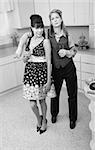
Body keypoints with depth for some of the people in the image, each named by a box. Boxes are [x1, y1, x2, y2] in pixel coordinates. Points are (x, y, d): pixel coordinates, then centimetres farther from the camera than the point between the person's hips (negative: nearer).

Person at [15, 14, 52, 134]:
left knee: (41, 100, 11)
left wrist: (48, 80, -10)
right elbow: (24, 60, 10)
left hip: (41, 72, -3)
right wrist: (26, 56, -14)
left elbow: (49, 62, -9)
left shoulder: (45, 41, -8)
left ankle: (44, 121, 38)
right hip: (29, 72, 4)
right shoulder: (27, 40, 6)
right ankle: (38, 119, 35)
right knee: (32, 104, 4)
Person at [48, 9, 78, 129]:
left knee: (72, 94, 9)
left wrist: (66, 52, -13)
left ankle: (72, 118, 32)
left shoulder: (67, 35, -2)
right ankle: (54, 114, 44)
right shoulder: (48, 34, -5)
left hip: (69, 68, 1)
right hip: (55, 69, 0)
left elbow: (74, 50, 7)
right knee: (55, 93, 16)